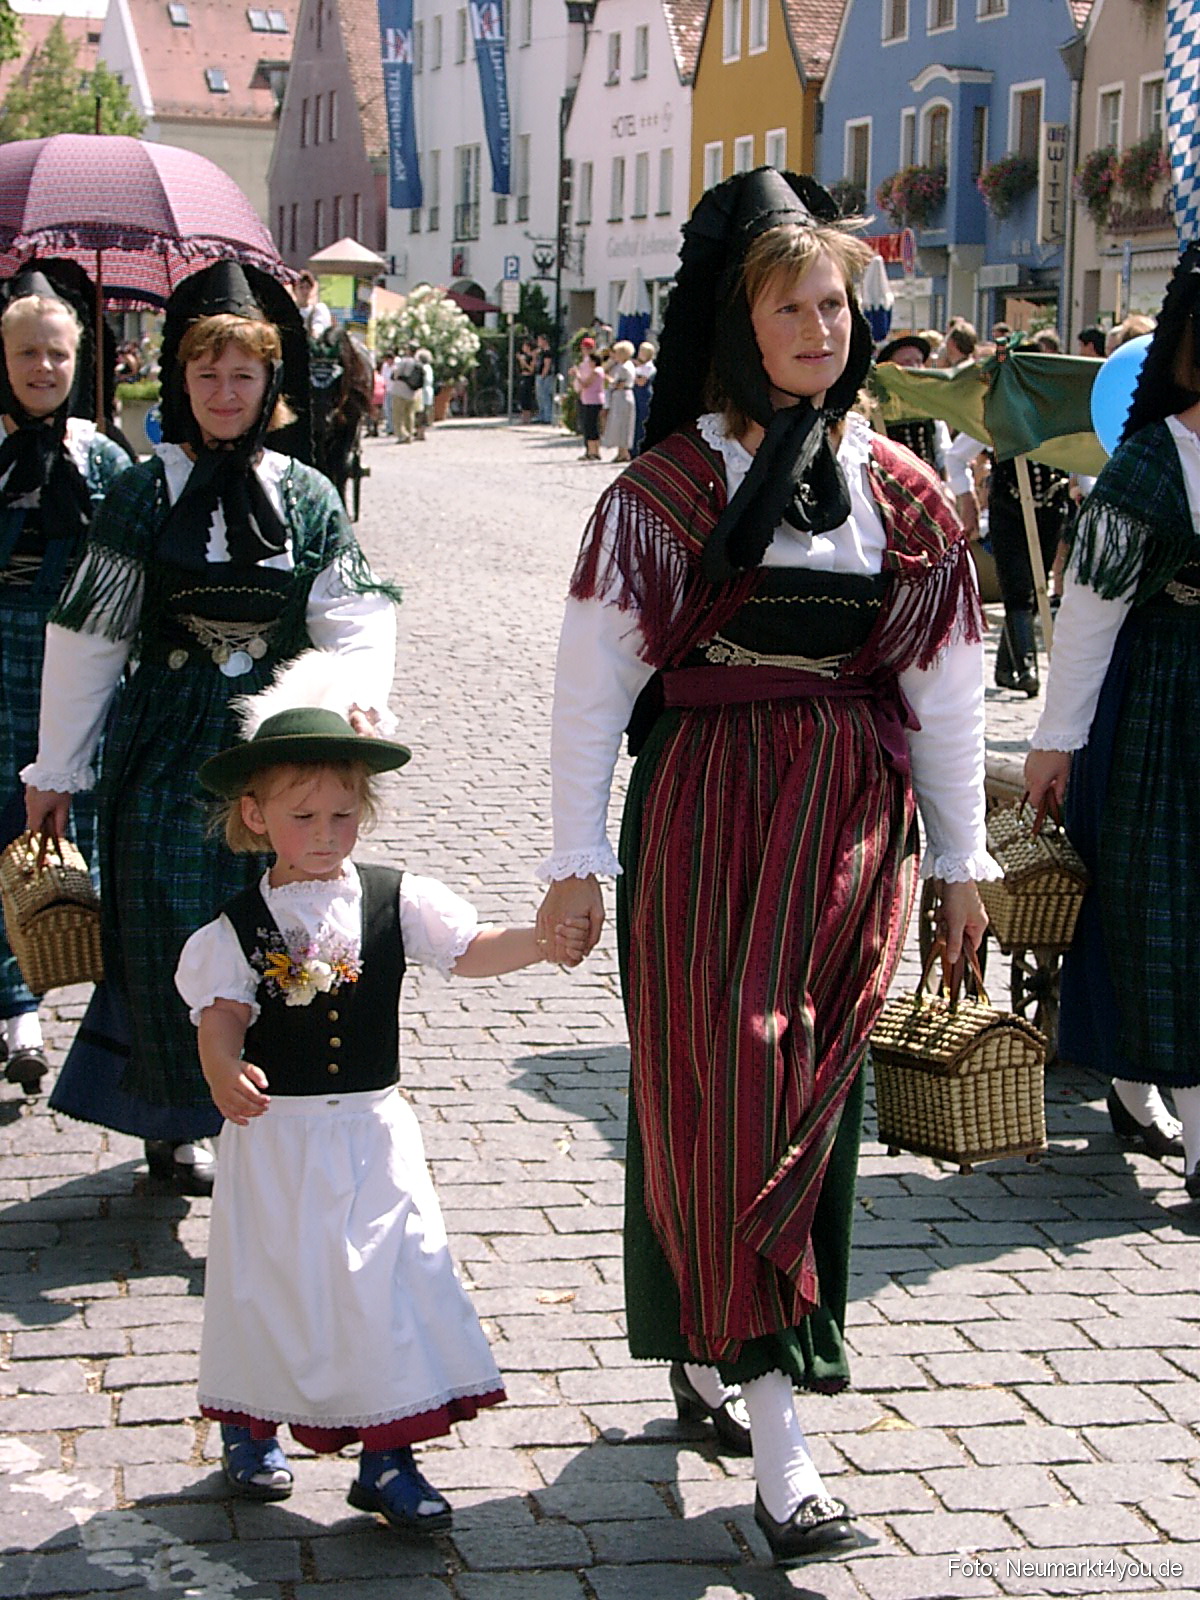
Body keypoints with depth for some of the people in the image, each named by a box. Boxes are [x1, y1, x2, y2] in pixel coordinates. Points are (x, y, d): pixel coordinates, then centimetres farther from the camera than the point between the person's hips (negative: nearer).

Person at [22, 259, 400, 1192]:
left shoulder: (309, 499, 4)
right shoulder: (145, 493, -1)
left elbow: (356, 617, -3)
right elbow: (87, 635, 1)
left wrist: (359, 692, -25)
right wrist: (57, 768, 2)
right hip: (169, 750, -1)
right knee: (171, 931, 0)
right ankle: (175, 1121, 17)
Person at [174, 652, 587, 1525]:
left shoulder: (396, 901, -2)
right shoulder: (238, 928, -5)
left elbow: (471, 949, -11)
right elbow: (220, 1019, -13)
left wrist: (540, 941, -30)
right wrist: (227, 1073, -34)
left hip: (373, 1133, 1)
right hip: (274, 1135, -1)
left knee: (390, 1281, 2)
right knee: (270, 1281, 10)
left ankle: (386, 1457, 13)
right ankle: (250, 1429, 34)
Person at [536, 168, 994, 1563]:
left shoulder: (899, 492, 6)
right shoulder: (668, 486, -4)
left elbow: (943, 686, 12)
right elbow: (593, 675, -3)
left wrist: (959, 854, 13)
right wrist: (577, 856, -6)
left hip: (849, 821, 4)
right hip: (704, 808, -4)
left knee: (812, 1087, 6)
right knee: (722, 1085, -5)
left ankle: (705, 1350, 25)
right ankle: (776, 1442, -3)